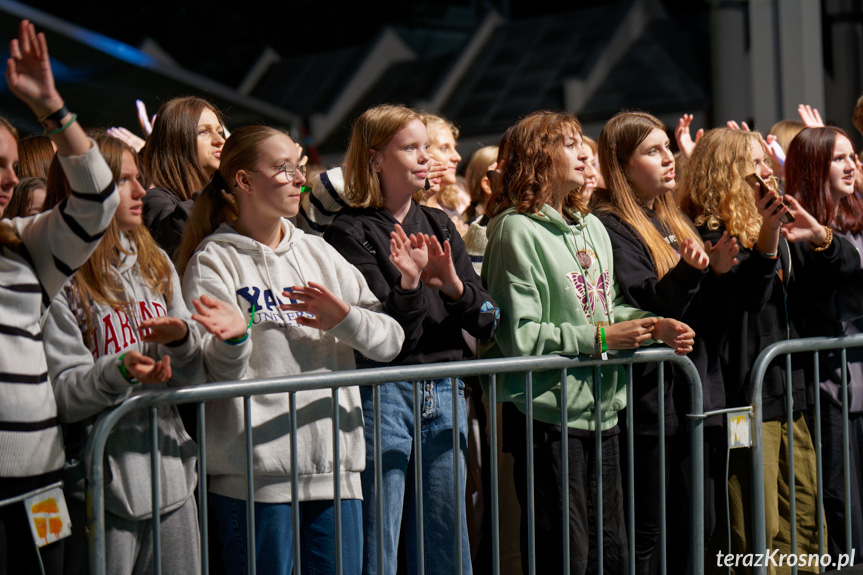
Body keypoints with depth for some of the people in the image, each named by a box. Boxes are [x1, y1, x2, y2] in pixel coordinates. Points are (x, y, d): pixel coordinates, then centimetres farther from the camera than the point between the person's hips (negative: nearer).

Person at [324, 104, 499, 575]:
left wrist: (454, 285, -10)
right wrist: (410, 283, -26)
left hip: (445, 397, 6)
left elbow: (488, 323, 8)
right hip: (383, 397, -6)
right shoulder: (351, 232, -5)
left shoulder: (439, 226, 13)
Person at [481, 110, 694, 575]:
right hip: (548, 411, -8)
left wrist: (654, 326, 5)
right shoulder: (516, 229, -9)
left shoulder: (591, 227, 17)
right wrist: (599, 338, -15)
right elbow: (519, 335, -16)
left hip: (602, 411, 8)